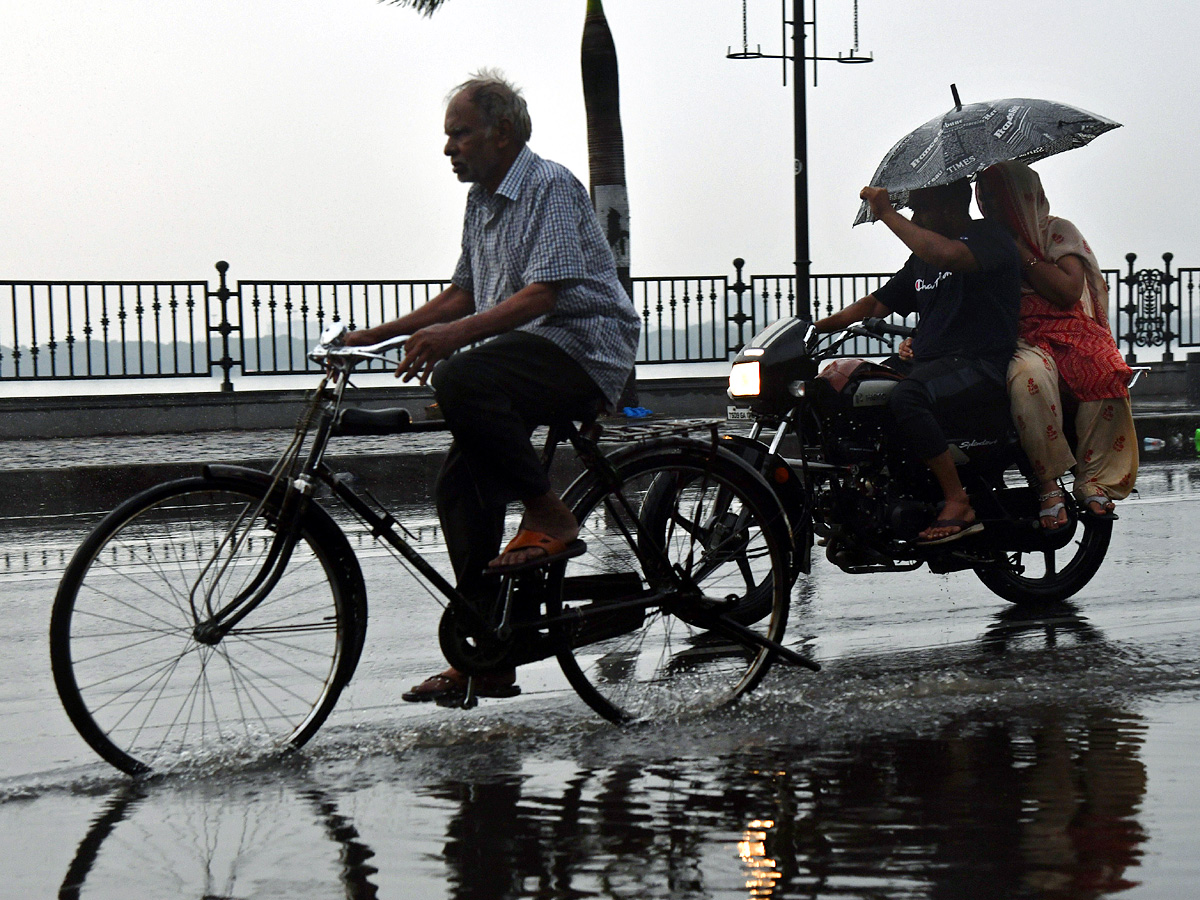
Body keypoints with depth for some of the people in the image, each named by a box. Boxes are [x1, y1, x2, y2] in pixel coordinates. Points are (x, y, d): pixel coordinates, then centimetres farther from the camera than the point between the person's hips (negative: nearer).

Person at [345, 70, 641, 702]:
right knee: (461, 485, -4)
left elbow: (541, 295, -21)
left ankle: (550, 517, -18)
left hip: (583, 350, -9)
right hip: (523, 362, 9)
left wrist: (453, 335, -31)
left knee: (460, 380, -33)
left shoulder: (551, 187, -10)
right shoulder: (482, 199, 19)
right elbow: (465, 294, 25)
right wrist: (380, 334, 15)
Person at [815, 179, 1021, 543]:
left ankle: (958, 503, -27)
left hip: (981, 365, -9)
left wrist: (887, 214, -22)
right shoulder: (922, 258, 21)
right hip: (927, 363, 9)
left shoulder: (991, 237, -6)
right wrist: (813, 328, 12)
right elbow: (876, 304, 24)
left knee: (906, 398, -36)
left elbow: (947, 255, -29)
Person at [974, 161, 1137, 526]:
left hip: (1068, 328, 0)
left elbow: (1069, 292, -4)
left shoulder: (1058, 231, 11)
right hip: (1017, 338, 0)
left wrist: (1023, 255, -4)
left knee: (1106, 374, -36)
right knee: (1030, 373, -40)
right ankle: (1049, 485, -32)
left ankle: (1093, 482, -25)